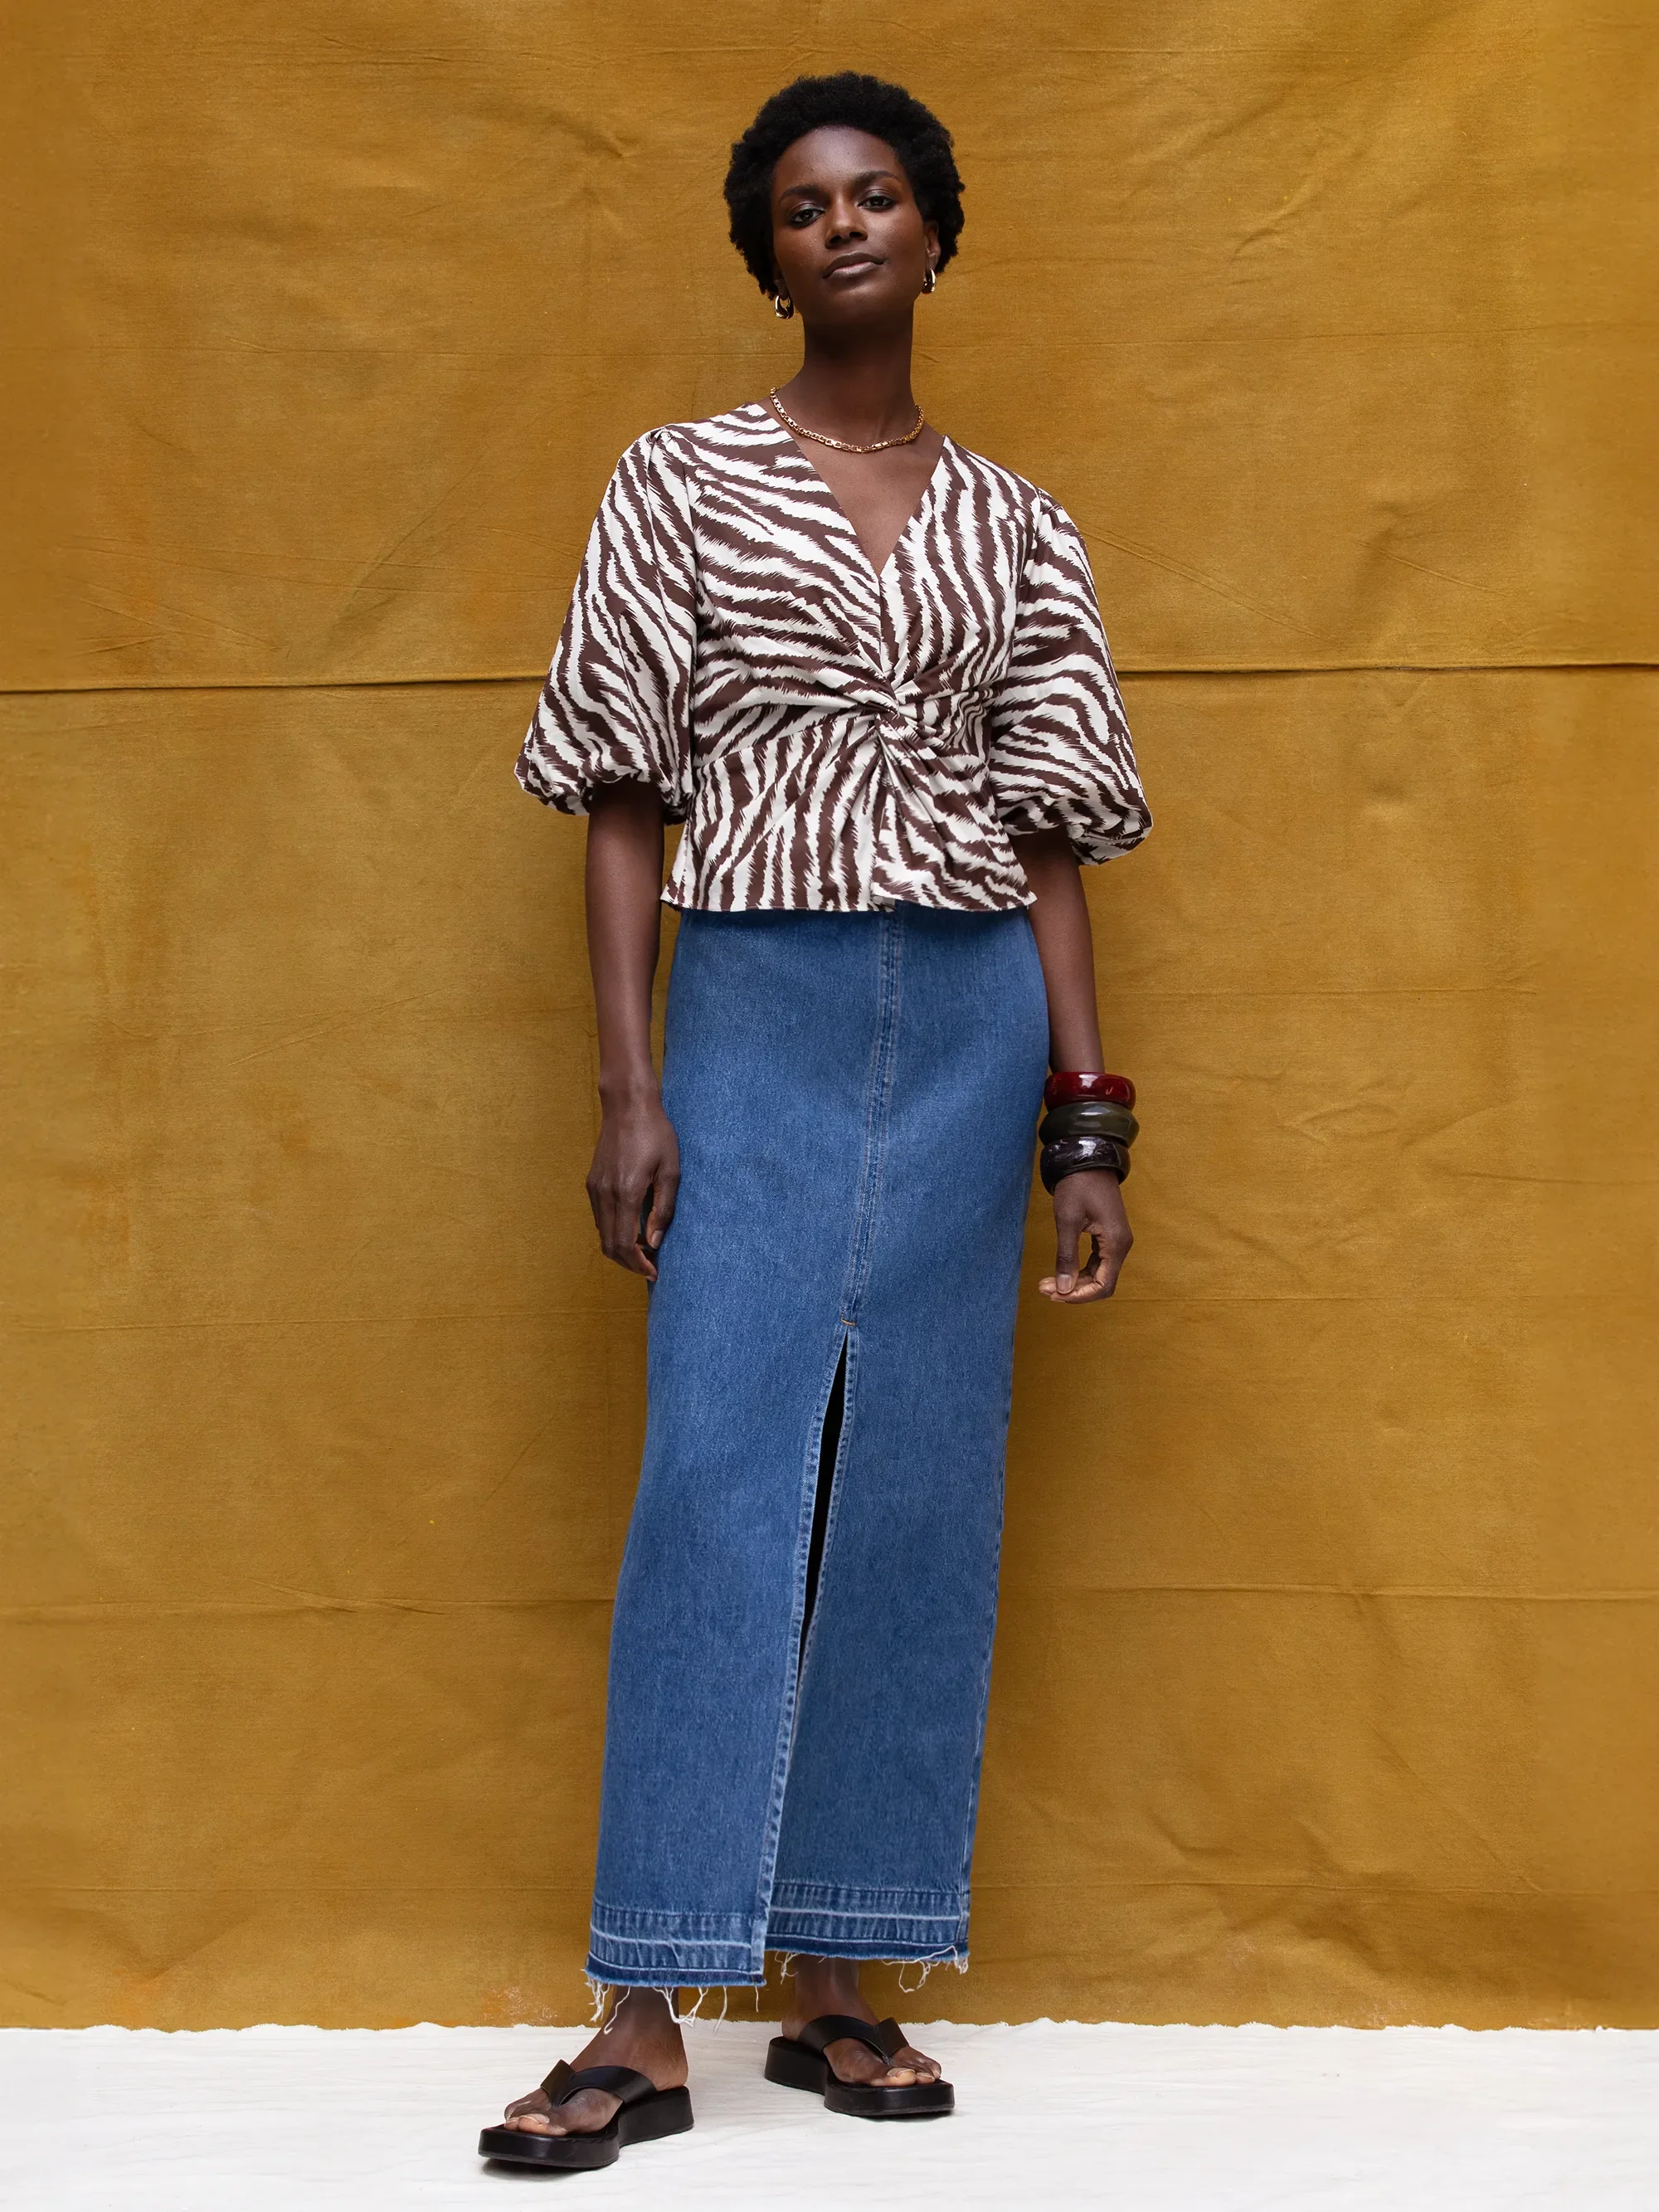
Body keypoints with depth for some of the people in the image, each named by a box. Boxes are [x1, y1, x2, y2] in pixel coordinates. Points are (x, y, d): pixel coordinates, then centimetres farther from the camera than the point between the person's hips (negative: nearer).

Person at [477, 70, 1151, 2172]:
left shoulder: (1015, 526, 10)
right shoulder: (680, 481, 4)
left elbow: (1046, 835, 9)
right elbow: (626, 804, 1)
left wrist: (1090, 1117, 3)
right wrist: (625, 1090, -7)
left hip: (971, 1024, 3)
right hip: (757, 1009, -2)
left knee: (915, 1497, 3)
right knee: (718, 1485, -7)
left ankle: (838, 1982, 13)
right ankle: (646, 2019, -3)